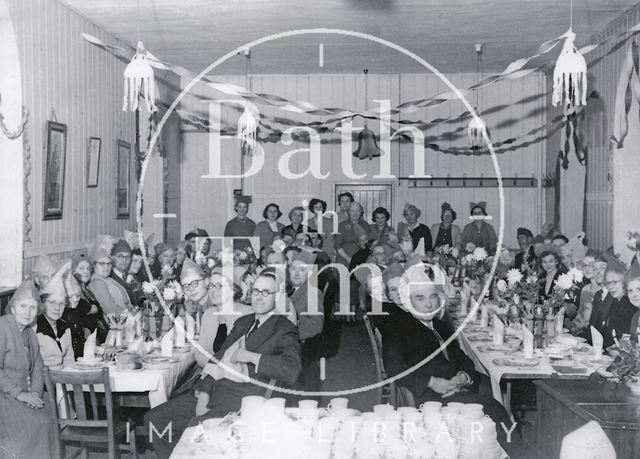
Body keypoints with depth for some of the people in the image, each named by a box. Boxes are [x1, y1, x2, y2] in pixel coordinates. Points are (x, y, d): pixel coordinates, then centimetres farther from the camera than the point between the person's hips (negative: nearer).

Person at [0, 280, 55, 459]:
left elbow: (37, 369, 15)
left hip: (24, 396, 7)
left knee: (50, 419, -14)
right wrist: (19, 393, -18)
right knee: (37, 422, -23)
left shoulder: (30, 333, 15)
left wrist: (36, 393, -3)